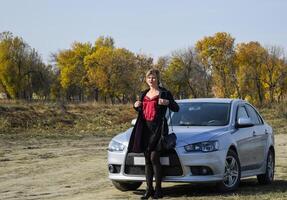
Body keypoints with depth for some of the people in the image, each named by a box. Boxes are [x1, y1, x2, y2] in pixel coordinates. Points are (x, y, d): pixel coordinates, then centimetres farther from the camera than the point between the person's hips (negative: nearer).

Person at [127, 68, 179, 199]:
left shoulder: (164, 93, 0)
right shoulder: (144, 94, 17)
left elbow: (176, 108, -2)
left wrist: (168, 102, -21)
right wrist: (136, 106, 7)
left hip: (158, 128, -6)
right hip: (145, 128, 6)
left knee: (154, 157, -13)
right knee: (147, 159, 5)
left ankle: (158, 189, -7)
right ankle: (149, 189, 8)